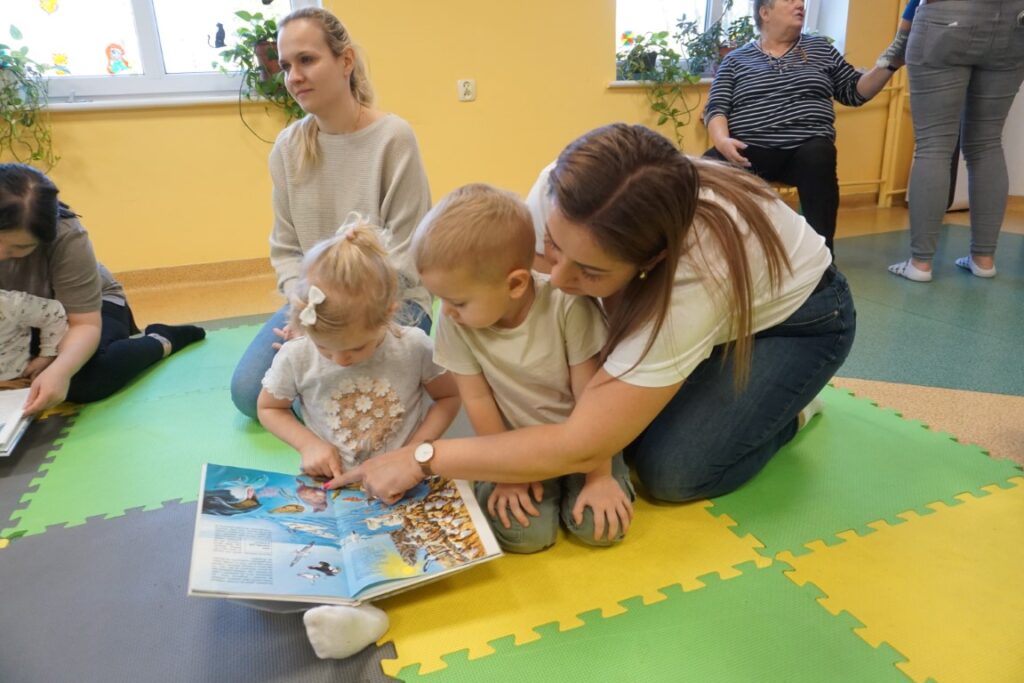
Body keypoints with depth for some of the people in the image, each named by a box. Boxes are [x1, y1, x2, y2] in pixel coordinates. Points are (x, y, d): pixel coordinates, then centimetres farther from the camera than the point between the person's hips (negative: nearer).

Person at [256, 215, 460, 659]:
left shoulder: (413, 346, -14)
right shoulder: (296, 356, -12)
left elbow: (448, 397, 1)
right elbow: (268, 408, 6)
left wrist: (415, 452, -13)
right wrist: (309, 443, -12)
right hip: (331, 487, 1)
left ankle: (351, 601, -32)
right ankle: (360, 605, -33)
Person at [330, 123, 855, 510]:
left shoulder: (693, 275, -44)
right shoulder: (567, 194, -31)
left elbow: (581, 449, -40)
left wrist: (423, 458, -36)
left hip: (794, 317, -5)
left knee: (671, 471, -19)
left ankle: (787, 406, 8)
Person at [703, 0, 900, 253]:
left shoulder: (820, 47, 21)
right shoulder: (736, 59, 15)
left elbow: (854, 92, 21)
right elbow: (716, 108, 5)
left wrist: (889, 64, 4)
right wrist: (722, 140, -17)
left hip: (807, 147, 2)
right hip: (750, 149, -1)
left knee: (818, 156, -35)